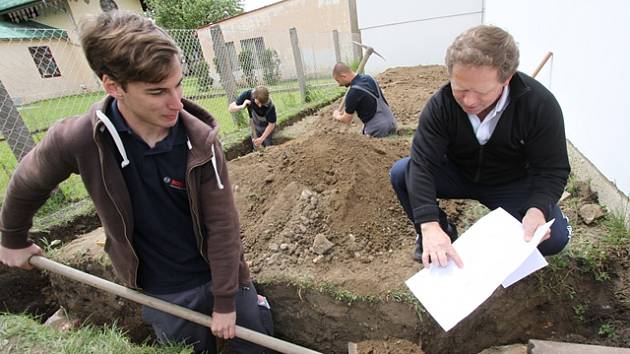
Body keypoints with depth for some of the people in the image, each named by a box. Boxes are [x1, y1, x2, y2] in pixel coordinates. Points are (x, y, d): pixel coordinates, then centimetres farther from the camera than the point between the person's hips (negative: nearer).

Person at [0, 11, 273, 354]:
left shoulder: (200, 140, -22)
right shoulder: (77, 140, -20)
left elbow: (222, 226, -16)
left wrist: (225, 301, -10)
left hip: (218, 275, 0)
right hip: (163, 294, 1)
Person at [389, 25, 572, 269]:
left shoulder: (540, 105, -24)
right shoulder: (441, 104, -24)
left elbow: (552, 170, -19)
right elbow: (422, 163, -32)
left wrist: (537, 209, -40)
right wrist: (429, 225, -44)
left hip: (512, 184, 0)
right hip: (457, 174, 1)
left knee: (555, 237, -24)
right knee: (401, 173, -23)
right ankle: (441, 233, 0)